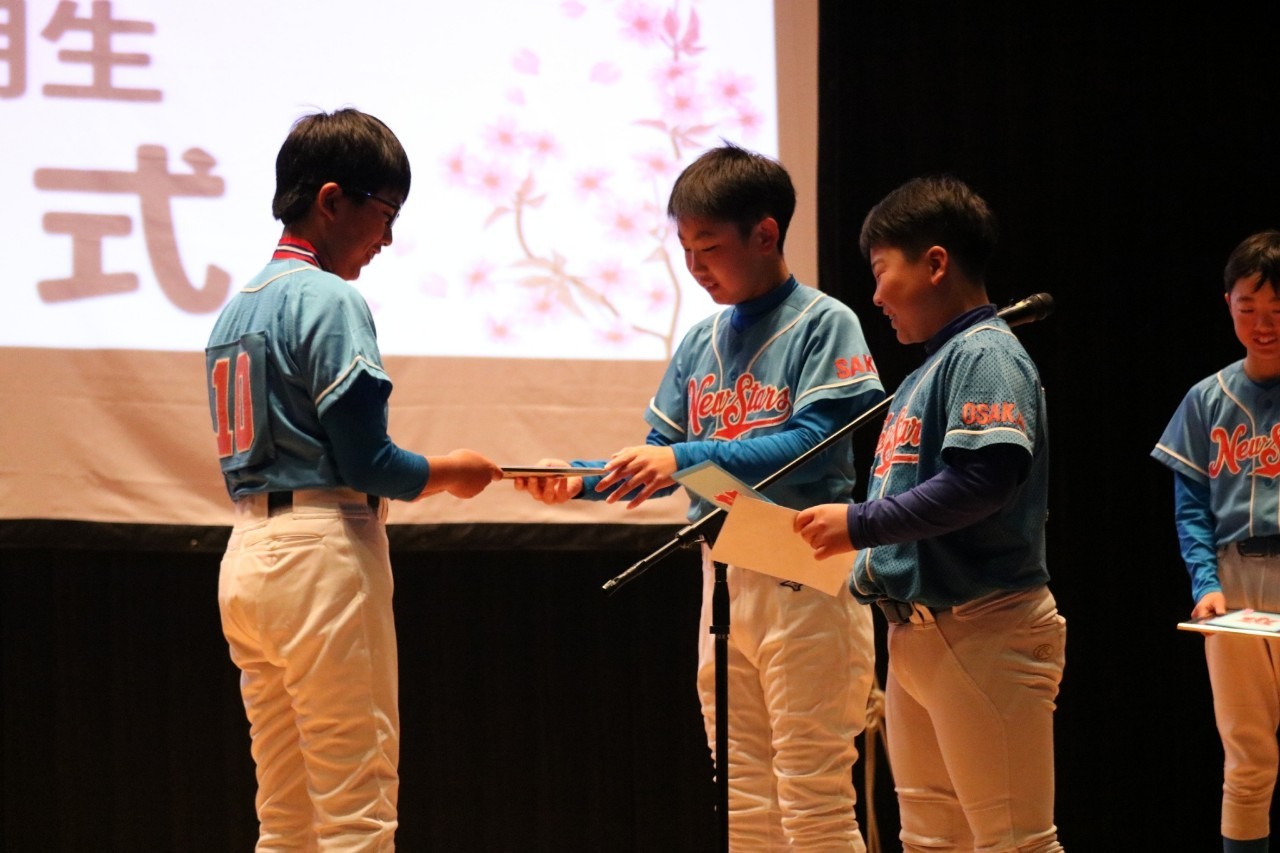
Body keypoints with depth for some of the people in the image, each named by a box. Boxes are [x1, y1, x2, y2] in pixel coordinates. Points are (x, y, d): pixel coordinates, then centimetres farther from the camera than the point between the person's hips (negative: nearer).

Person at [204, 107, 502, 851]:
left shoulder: (236, 309, 15)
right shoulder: (330, 300, -10)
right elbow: (368, 462, -14)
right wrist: (450, 472, 3)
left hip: (246, 555, 8)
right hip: (322, 552, -8)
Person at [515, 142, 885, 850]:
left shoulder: (823, 325, -6)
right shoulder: (700, 342, 14)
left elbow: (812, 446, -18)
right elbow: (663, 458, 16)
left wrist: (687, 459, -25)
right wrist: (583, 479, -2)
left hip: (804, 575, -7)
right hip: (724, 573, 7)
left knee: (814, 793, -7)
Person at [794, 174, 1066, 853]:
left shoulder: (984, 356, -11)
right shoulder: (926, 371, 19)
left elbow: (983, 480, -24)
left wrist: (861, 524, -19)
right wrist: (853, 559, 10)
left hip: (984, 634, -10)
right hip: (915, 633, 10)